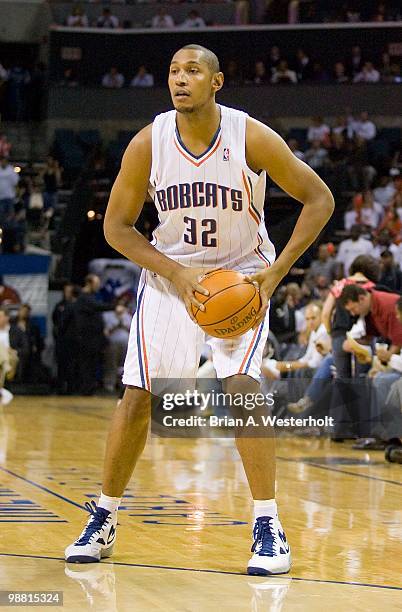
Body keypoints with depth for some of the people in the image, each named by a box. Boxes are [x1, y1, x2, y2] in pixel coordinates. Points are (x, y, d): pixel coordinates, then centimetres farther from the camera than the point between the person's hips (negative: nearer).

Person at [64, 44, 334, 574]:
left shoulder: (252, 138, -19)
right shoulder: (147, 144, -14)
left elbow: (319, 199, -10)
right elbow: (116, 226, -5)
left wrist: (276, 272, -18)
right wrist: (177, 274, -18)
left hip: (242, 274, -2)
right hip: (170, 273, 2)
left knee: (241, 384, -20)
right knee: (138, 394, -2)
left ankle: (268, 525, -10)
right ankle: (103, 520, 16)